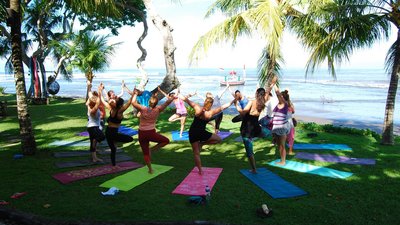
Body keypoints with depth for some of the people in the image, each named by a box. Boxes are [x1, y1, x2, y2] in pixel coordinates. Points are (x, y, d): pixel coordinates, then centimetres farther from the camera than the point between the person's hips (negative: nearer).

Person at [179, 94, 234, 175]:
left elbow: (185, 100, -2)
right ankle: (201, 144, 7)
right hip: (201, 133, -3)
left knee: (196, 153, 15)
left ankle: (200, 170, 19)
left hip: (192, 132, 3)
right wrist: (233, 101, 5)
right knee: (219, 139, 15)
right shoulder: (211, 112, -8)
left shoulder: (197, 108, -4)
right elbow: (223, 107, -3)